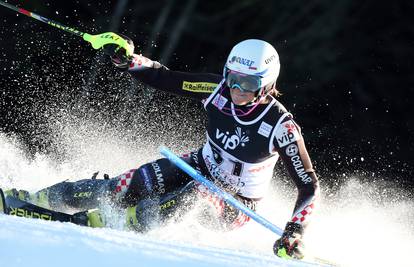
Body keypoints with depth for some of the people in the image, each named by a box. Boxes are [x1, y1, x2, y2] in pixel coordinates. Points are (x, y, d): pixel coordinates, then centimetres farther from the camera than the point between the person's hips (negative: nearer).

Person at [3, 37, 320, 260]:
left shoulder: (280, 126, -27)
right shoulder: (218, 89, -14)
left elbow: (310, 186, -23)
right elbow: (163, 79, -7)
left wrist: (294, 233, -37)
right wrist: (126, 59, -25)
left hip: (235, 205, -3)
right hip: (202, 167, 3)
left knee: (198, 195, -37)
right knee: (131, 184, -17)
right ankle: (39, 200, -13)